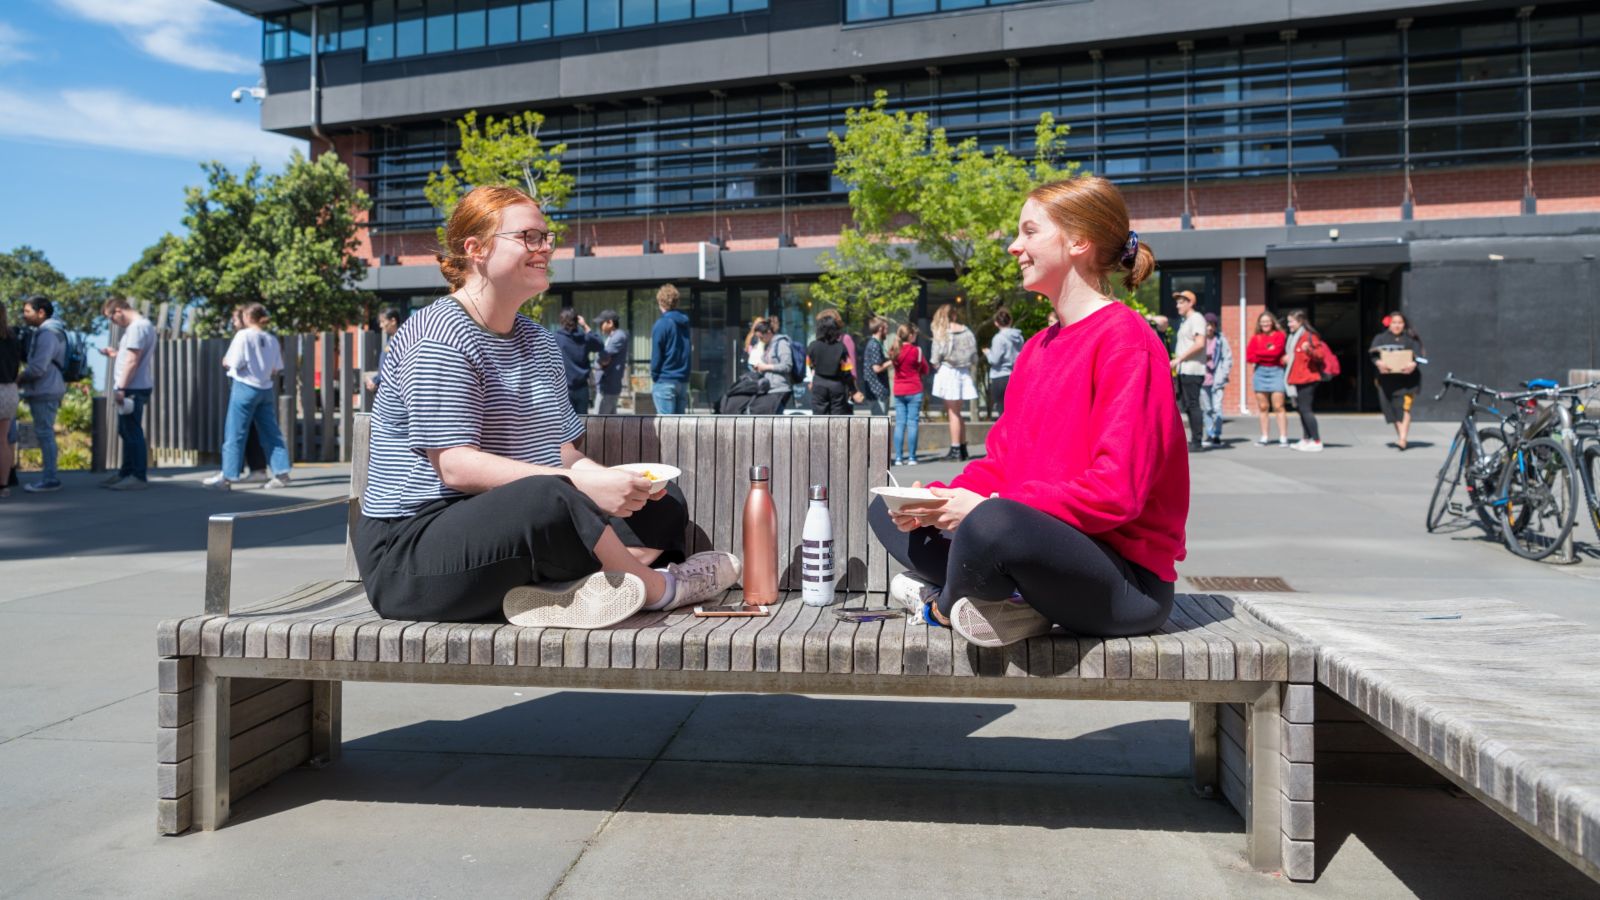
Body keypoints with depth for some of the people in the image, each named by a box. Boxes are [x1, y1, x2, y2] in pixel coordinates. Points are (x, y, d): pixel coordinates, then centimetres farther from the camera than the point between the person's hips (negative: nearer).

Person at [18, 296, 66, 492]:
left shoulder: (47, 334, -16)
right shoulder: (45, 332, 17)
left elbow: (38, 367, -22)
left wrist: (19, 379, -6)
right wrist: (24, 378, 7)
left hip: (45, 392, -10)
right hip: (45, 390, 10)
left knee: (45, 434, -7)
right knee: (45, 434, 12)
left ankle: (49, 479, -5)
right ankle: (48, 477, 17)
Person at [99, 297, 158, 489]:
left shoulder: (137, 327, -15)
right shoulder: (142, 325, 17)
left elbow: (132, 361, -20)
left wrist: (121, 388, -19)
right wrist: (116, 354, 17)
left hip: (133, 388, -11)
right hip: (134, 388, 11)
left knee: (132, 432, -7)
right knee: (127, 431, 16)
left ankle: (138, 477, -4)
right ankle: (127, 473, 24)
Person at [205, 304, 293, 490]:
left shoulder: (243, 335, -10)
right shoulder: (272, 340, 4)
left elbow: (234, 363, -13)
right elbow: (275, 369, 5)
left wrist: (225, 361, 8)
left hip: (245, 388, -5)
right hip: (266, 389, 5)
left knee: (234, 434, 1)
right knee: (271, 433, 9)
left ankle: (227, 477, 5)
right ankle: (281, 473, 7)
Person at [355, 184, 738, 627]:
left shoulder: (539, 342, 18)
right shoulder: (439, 335, -11)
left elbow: (564, 453, 13)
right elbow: (456, 466, -21)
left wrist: (613, 478, -10)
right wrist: (582, 485, -29)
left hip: (517, 533, 9)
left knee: (664, 505, 1)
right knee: (549, 501, -37)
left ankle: (562, 590, -25)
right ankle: (661, 588, -12)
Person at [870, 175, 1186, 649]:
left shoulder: (1125, 340, -14)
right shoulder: (1038, 347, 14)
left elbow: (1116, 490, -23)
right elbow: (1001, 462, 12)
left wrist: (986, 505, -23)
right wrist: (937, 500, -6)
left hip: (1128, 581, -9)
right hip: (1046, 542, 9)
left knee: (992, 523, -39)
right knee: (886, 510, 10)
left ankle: (944, 605, -4)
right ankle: (1009, 603, -11)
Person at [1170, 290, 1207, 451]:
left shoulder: (1196, 319, -7)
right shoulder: (1185, 321, 23)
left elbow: (1200, 343, -18)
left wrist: (1179, 359, -17)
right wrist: (1177, 363, 13)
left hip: (1192, 370, -10)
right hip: (1184, 370, 10)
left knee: (1193, 405, -9)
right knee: (1186, 406, 9)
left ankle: (1197, 441, -8)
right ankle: (1194, 440, 12)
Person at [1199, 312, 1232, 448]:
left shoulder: (1221, 339, 0)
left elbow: (1228, 358, 2)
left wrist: (1223, 377, -5)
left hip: (1217, 379, -3)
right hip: (1203, 379, 3)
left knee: (1217, 408, -10)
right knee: (1206, 409, 7)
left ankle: (1216, 436, -7)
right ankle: (1209, 435, 15)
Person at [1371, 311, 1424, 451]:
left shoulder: (1411, 339, 10)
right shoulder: (1380, 339, 11)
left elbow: (1418, 354, -4)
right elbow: (1374, 354, -4)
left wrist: (1413, 364, -26)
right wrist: (1379, 362, -27)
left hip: (1406, 378, -2)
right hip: (1387, 378, 2)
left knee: (1404, 408, -14)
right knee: (1393, 409, 5)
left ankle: (1402, 439, -21)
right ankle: (1400, 435, 18)